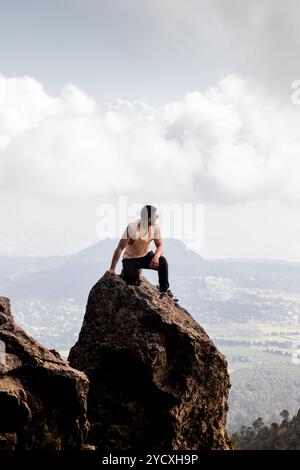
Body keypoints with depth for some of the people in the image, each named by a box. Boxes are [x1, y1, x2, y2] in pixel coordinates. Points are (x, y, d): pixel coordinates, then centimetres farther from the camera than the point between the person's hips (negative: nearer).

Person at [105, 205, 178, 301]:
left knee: (162, 261, -25)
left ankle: (164, 290, -7)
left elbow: (159, 245, -7)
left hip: (146, 255, 4)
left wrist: (156, 256, -32)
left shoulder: (155, 226, -14)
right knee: (134, 282, -26)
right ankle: (125, 272, 12)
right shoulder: (133, 227, -29)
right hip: (130, 258, -4)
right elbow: (120, 248, -26)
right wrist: (112, 269, -27)